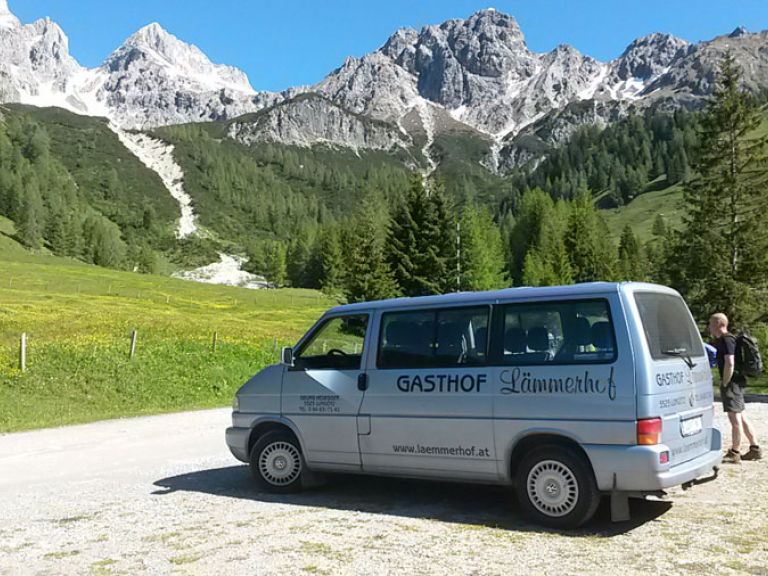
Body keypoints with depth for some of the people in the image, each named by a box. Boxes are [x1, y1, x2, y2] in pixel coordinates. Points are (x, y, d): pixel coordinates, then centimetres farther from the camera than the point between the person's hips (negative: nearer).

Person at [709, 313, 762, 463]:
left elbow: (730, 363, -26)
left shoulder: (727, 339, -16)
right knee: (741, 417, 16)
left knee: (735, 418, -4)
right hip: (736, 383, 10)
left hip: (732, 383, -10)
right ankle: (755, 449, 22)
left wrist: (725, 383, -18)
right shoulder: (721, 340, 14)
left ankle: (734, 454, 2)